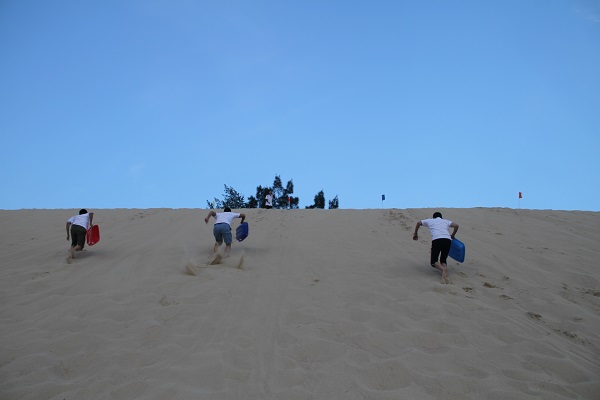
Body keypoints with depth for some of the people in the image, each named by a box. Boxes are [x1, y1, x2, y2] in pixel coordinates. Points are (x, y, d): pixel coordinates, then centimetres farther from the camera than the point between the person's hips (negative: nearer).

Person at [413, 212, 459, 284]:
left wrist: (415, 234, 40)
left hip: (436, 240, -2)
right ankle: (444, 276, -16)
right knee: (443, 260, 16)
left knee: (433, 262, 7)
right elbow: (456, 225, 18)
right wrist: (452, 236, 31)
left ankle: (443, 269, -27)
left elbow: (418, 223, 31)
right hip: (447, 240, 2)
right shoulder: (445, 221, 30)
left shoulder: (430, 220, 28)